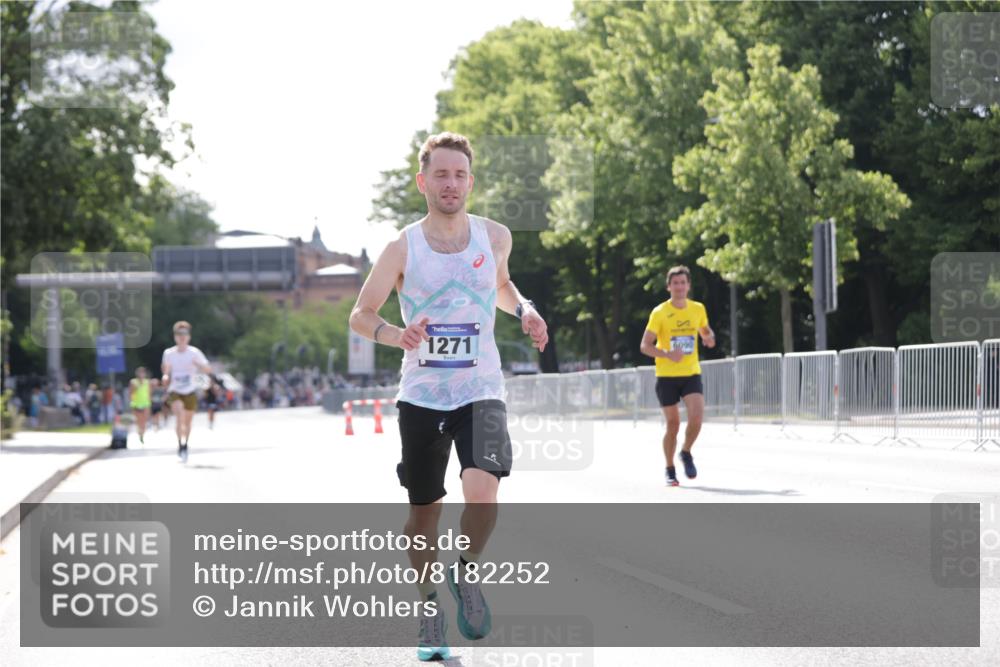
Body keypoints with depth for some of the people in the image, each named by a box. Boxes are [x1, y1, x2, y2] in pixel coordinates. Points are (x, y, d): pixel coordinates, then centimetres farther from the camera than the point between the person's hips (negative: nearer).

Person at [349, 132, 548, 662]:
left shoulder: (495, 237, 1)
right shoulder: (402, 249, -5)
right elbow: (360, 315, 0)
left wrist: (524, 309, 1)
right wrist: (395, 335, -21)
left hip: (480, 394, 0)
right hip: (421, 396, 0)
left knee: (482, 494, -24)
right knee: (424, 509, 10)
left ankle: (466, 573, 6)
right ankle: (427, 608, 32)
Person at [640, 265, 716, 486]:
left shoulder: (698, 309, 4)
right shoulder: (659, 313, -7)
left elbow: (706, 330, 22)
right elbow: (645, 346, -8)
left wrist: (709, 337, -3)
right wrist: (667, 354, -24)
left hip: (692, 374, 2)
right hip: (667, 376, -2)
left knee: (696, 418, -17)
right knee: (673, 424, 1)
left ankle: (686, 453, 11)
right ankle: (670, 471, 18)